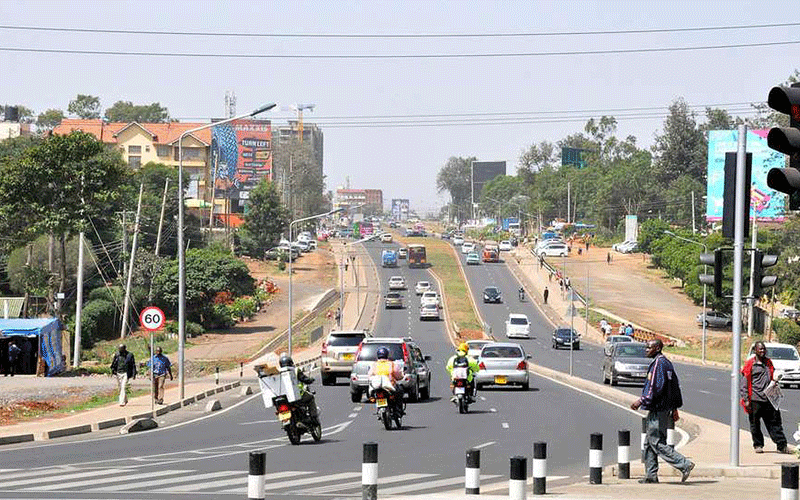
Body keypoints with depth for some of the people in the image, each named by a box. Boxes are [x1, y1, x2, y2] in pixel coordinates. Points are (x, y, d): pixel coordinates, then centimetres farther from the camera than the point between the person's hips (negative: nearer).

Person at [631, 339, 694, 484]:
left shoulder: (658, 364, -15)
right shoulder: (667, 363, 17)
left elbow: (655, 387, -22)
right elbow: (675, 387, 20)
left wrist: (641, 401, -17)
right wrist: (674, 409, 23)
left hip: (658, 410, -10)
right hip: (665, 408, 10)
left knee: (657, 443, -8)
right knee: (649, 443, 13)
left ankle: (684, 464, -11)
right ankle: (651, 475, 15)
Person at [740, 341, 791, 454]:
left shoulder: (769, 363, 14)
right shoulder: (750, 364, -1)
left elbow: (773, 377, 29)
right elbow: (744, 383, -3)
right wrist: (746, 400, -8)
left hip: (768, 399, 4)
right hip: (755, 400, -4)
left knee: (774, 423, 2)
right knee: (755, 424, 4)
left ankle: (782, 445, 3)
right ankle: (758, 445, 17)